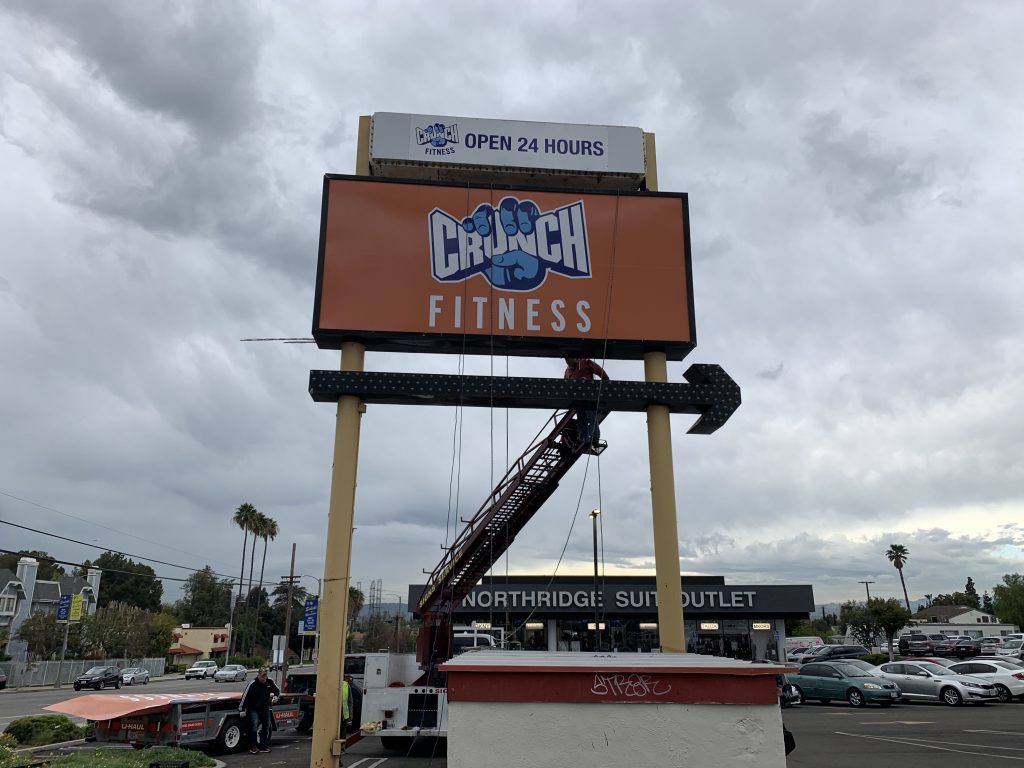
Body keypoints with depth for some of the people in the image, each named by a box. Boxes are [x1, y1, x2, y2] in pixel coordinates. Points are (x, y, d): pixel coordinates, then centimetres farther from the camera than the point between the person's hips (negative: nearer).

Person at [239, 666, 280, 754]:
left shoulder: (270, 682, -4)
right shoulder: (252, 684, -17)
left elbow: (277, 690, 12)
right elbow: (245, 696, -14)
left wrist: (275, 696, -9)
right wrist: (241, 709, -12)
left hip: (265, 708, 5)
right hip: (253, 709, -5)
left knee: (266, 727, 6)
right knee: (254, 725, -19)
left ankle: (264, 746, 17)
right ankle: (253, 746, -8)